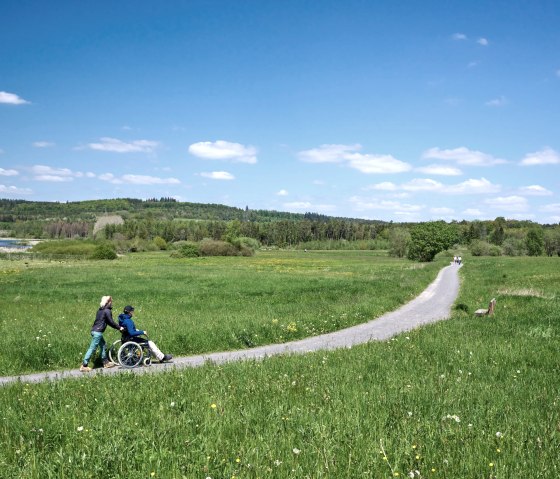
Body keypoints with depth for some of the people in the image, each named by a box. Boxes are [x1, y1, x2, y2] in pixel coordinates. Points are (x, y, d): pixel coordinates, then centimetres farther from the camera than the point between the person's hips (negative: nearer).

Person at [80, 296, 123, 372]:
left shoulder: (100, 310, 17)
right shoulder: (107, 311, -11)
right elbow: (111, 322, -9)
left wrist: (117, 327, 22)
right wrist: (119, 328, 4)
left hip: (94, 330, 10)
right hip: (98, 332, -10)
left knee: (103, 345, 18)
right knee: (92, 348, -6)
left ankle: (106, 362, 26)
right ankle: (84, 366, -4)